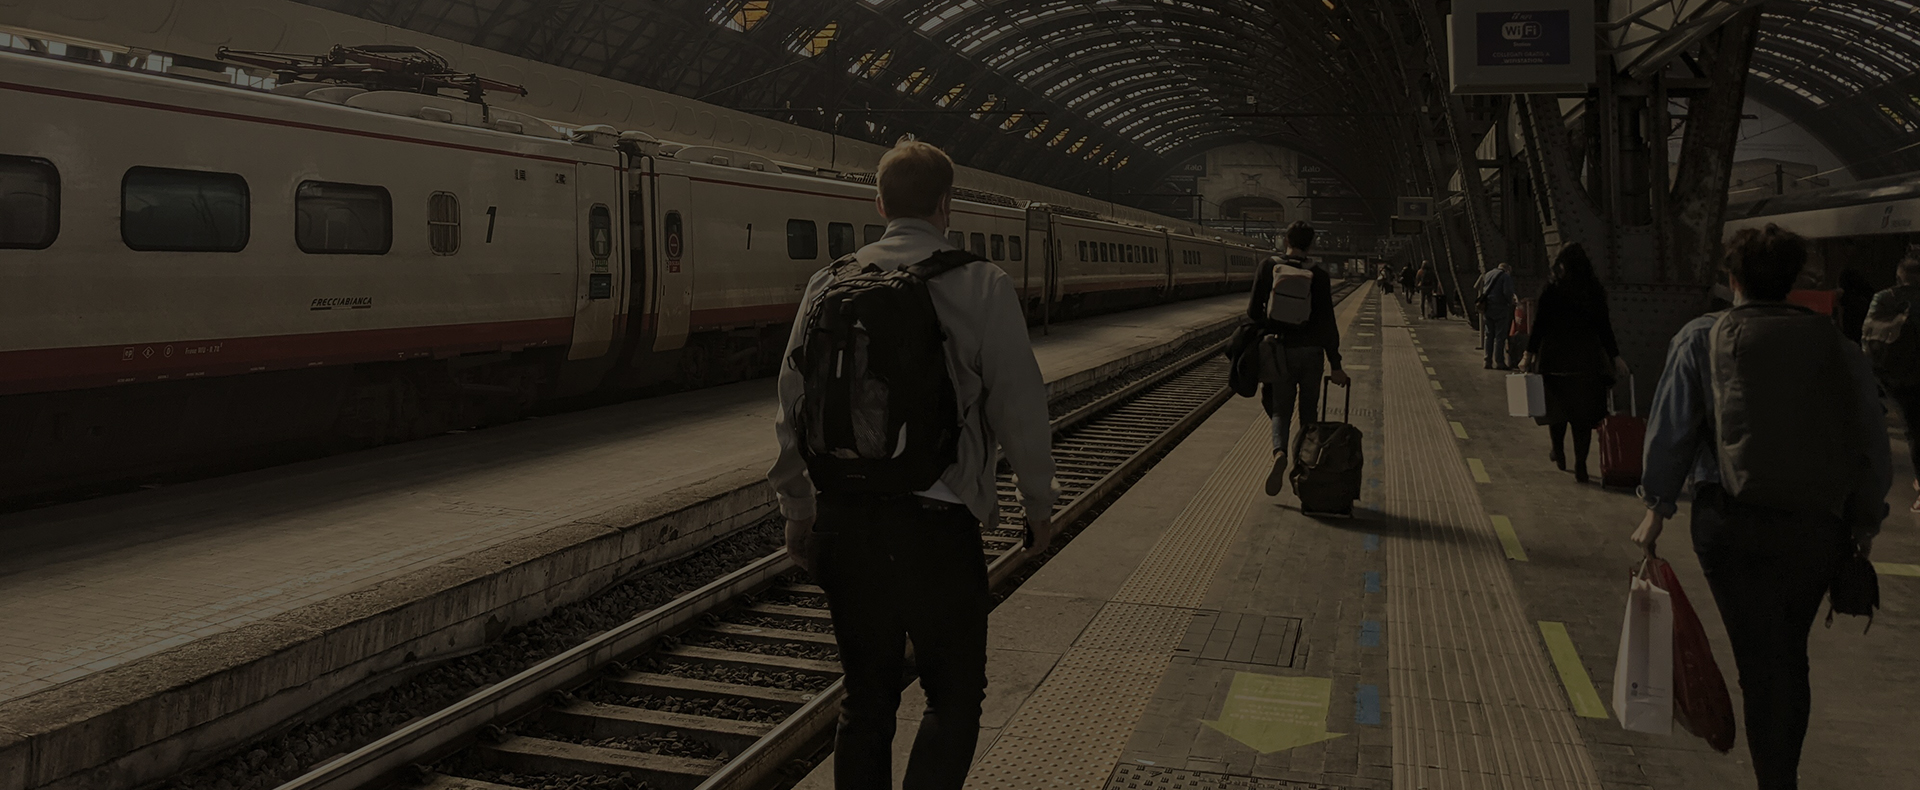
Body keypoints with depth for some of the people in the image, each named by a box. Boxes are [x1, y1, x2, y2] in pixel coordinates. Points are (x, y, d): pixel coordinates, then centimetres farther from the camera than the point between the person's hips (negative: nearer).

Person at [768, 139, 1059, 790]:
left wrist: (797, 512, 17)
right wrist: (1038, 503, 8)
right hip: (937, 523, -4)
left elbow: (793, 408, 7)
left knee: (866, 695, 17)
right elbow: (1018, 406, -5)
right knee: (953, 695, 9)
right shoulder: (981, 285, -5)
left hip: (844, 519, 4)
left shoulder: (830, 285, 6)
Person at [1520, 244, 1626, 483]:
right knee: (1583, 413, 5)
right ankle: (1580, 465, 1)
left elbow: (1539, 325, -9)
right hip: (1587, 360, 2)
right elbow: (1604, 327, 2)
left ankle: (1559, 454, 31)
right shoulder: (1595, 293, 1)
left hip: (1555, 359, -2)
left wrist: (1529, 354, -4)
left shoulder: (1550, 292, -7)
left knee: (1557, 408, 15)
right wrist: (1615, 357, 8)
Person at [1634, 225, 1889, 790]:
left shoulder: (1701, 339, -1)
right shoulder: (1837, 345, 4)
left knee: (1760, 658, 4)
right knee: (1790, 652, 20)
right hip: (1819, 525, 3)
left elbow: (1671, 428, -2)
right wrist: (1865, 521, 14)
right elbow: (1871, 441, 5)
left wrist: (1657, 508, 6)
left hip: (1733, 520, -3)